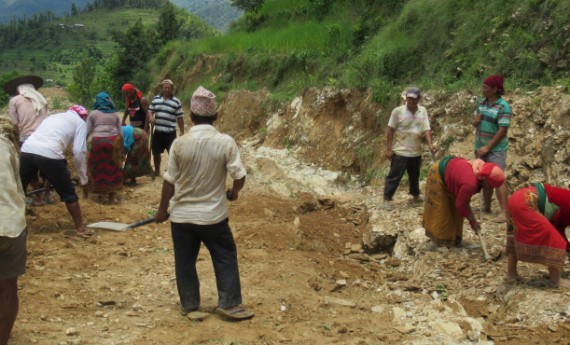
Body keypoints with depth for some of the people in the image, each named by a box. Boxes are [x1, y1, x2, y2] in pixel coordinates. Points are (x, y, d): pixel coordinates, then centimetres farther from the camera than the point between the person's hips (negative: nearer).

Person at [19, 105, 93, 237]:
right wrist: (83, 178, 13)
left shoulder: (53, 116, 33)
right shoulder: (80, 122, 15)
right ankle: (80, 228, 20)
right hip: (49, 154, -6)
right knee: (68, 193, 11)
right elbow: (79, 151, 3)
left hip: (27, 150, 6)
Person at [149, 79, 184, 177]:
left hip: (170, 132, -3)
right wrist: (151, 117, -12)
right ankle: (157, 171, 30)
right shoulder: (155, 99, 5)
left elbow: (180, 118, -2)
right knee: (156, 152, 13)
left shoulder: (176, 102, -4)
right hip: (158, 131, 3)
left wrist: (182, 132, -3)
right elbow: (150, 111, 12)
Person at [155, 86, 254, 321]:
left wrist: (162, 209, 9)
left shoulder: (180, 143, -10)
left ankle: (189, 305, 26)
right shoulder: (226, 142, -12)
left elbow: (169, 181, -4)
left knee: (185, 262, 15)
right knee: (225, 258, 13)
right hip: (213, 215, -1)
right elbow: (239, 176, -10)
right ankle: (229, 304, 16)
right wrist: (234, 192, 13)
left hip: (181, 215, 2)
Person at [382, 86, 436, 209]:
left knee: (414, 175, 21)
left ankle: (415, 195, 39)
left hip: (416, 152, 5)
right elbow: (390, 131, -7)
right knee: (394, 176, -4)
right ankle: (386, 199, 2)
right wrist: (388, 149, -10)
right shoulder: (398, 111, -10)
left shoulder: (423, 111, 1)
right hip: (400, 151, -4)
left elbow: (426, 129, -4)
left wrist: (430, 144, -19)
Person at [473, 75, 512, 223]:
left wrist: (487, 147, -20)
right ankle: (486, 206, 25)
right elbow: (475, 122, 16)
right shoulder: (482, 103, 6)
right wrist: (475, 121, -10)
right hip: (481, 147, 7)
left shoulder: (503, 107, -16)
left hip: (496, 148, -7)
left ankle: (504, 212, -12)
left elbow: (502, 131, -19)